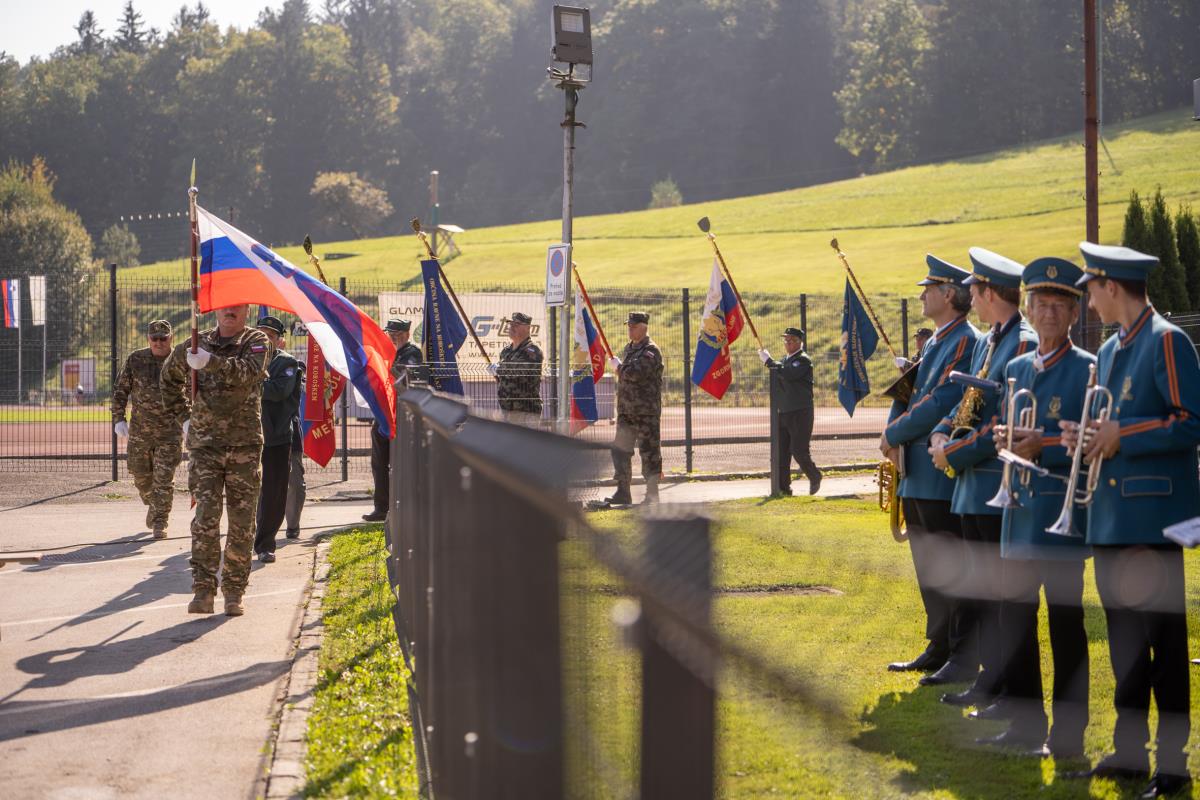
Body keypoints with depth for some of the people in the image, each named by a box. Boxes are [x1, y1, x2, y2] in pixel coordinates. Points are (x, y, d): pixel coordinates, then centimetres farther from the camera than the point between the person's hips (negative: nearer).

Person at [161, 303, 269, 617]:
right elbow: (170, 376, 28)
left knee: (242, 522, 2)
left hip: (245, 445, -1)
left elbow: (248, 371, -22)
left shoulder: (257, 341, 1)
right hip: (205, 444, 1)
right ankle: (203, 590, -11)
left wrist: (211, 362, -36)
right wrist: (184, 417, 22)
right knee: (205, 517, -10)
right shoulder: (197, 344, 9)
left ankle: (234, 592, 11)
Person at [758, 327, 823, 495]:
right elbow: (777, 381, 24)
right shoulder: (785, 361, 18)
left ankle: (815, 478, 14)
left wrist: (769, 361, -18)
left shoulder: (803, 360, -8)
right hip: (782, 412, 8)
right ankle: (783, 486, 7)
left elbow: (788, 374, -25)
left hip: (800, 413, -8)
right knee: (781, 452, 4)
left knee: (799, 450, -8)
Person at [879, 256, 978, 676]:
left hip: (942, 479, -10)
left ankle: (962, 659, 1)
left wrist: (895, 435, -11)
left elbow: (940, 404, -20)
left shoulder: (966, 342, -14)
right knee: (929, 570, 15)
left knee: (951, 571, -4)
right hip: (916, 476, 10)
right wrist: (893, 431, -1)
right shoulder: (934, 343, 17)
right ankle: (939, 648, 23)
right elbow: (907, 391, 18)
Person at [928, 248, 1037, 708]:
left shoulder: (1026, 345, -15)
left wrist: (957, 451, -17)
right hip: (973, 482, 9)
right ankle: (965, 661, 28)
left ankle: (995, 683, 1)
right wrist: (942, 436, 1)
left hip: (1002, 484, -9)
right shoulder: (984, 344, 16)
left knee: (999, 584, -4)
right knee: (974, 578, 18)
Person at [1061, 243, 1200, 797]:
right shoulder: (1108, 351, 16)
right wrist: (1089, 438, 3)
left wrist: (1123, 436, -18)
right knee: (1124, 640, 13)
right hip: (1110, 517, 8)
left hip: (1153, 517, -8)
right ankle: (1128, 750, 21)